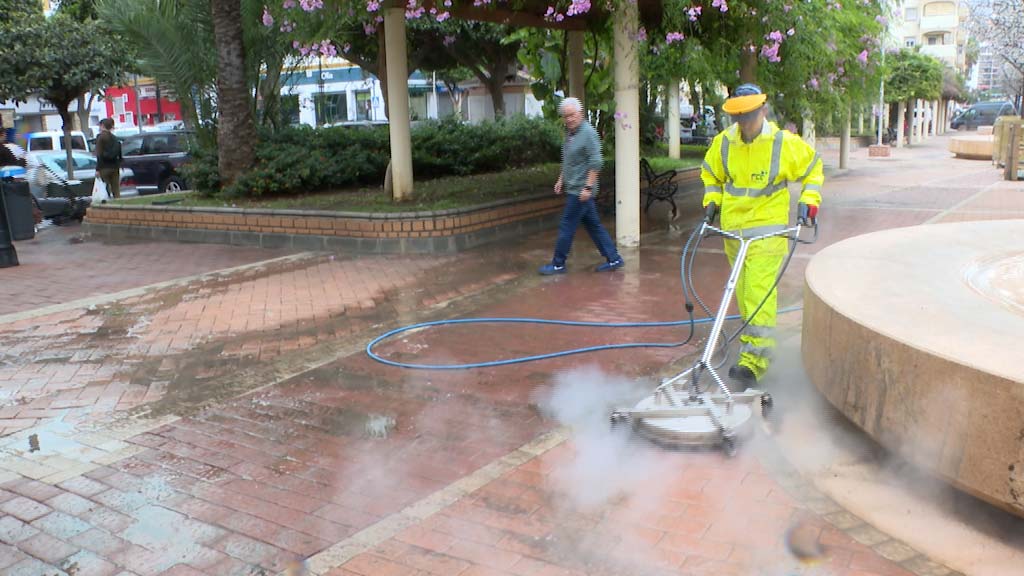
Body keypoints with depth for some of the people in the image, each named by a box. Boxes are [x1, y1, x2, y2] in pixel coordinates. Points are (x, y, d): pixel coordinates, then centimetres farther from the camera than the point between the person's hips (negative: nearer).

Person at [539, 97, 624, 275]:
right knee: (594, 225, 11)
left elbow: (595, 163, -20)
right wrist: (561, 180, 22)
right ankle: (613, 259, 17)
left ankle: (558, 264, 7)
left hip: (580, 190, -9)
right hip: (573, 188, 9)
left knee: (567, 226, -3)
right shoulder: (570, 133, 13)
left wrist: (588, 187, -23)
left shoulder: (588, 133, -15)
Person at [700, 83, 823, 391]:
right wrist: (712, 201, 8)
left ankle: (752, 364, -17)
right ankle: (759, 349, 30)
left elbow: (813, 169, 11)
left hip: (768, 229, -5)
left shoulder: (786, 143, -5)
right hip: (732, 228, 5)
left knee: (758, 293, -15)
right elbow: (711, 174, 21)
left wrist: (809, 200, 0)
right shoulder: (722, 143, 2)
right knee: (743, 292, 13)